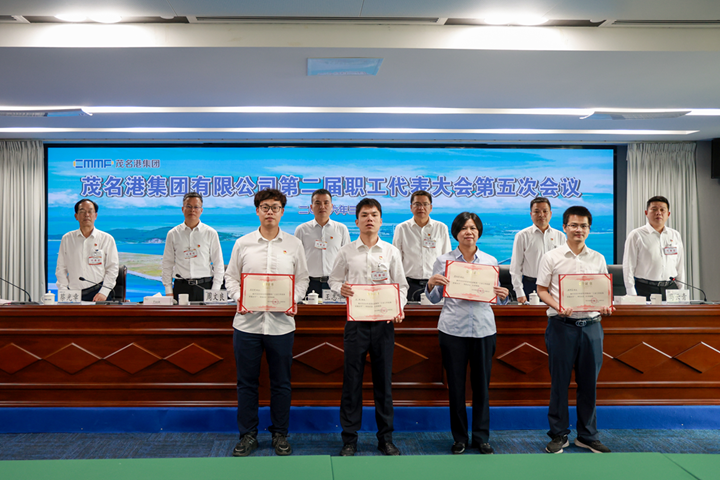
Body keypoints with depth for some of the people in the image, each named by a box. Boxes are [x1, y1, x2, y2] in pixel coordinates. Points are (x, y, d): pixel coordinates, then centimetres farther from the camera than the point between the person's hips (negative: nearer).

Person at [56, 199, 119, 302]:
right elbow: (61, 268, 15)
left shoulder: (107, 239, 8)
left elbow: (112, 268, 5)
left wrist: (103, 293, -5)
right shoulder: (67, 239, 14)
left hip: (98, 293, -1)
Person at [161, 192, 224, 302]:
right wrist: (168, 291, 4)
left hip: (205, 287, 0)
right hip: (181, 287, 1)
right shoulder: (173, 234, 8)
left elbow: (218, 264, 6)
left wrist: (214, 292, -1)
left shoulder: (210, 233, 5)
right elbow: (167, 264, 10)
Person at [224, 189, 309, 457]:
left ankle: (280, 434, 25)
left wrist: (292, 299, -9)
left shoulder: (294, 244, 5)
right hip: (247, 322, 1)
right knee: (246, 382, 9)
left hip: (281, 323, 0)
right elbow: (231, 277, 8)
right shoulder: (243, 244, 6)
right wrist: (239, 298, -10)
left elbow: (302, 279, 8)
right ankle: (248, 435, 24)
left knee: (281, 382, 9)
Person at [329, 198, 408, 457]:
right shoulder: (346, 252, 5)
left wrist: (399, 309, -10)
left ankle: (385, 438, 22)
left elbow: (401, 285, 7)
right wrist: (340, 288, -12)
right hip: (356, 321, 0)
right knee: (352, 380, 3)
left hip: (383, 322, 1)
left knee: (383, 380, 8)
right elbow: (333, 279, 11)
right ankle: (349, 439, 16)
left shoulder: (391, 251, 6)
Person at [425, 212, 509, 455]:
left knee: (482, 384, 8)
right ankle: (459, 438, 21)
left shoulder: (490, 261, 8)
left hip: (483, 329, 1)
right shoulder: (443, 260, 3)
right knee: (456, 385, 6)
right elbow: (434, 299, 7)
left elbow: (498, 297, 13)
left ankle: (481, 437, 23)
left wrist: (504, 295, -9)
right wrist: (431, 284, -13)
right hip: (453, 329, -1)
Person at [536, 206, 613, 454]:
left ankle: (587, 435, 24)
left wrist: (606, 306, -8)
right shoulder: (551, 257, 1)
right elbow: (542, 290, 1)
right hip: (562, 324, -3)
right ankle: (559, 434, 17)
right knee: (559, 381, 3)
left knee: (589, 382, 10)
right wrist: (557, 307, -17)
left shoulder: (598, 258, 10)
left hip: (591, 324, 3)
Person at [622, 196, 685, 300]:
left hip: (670, 288, 4)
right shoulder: (636, 235, -1)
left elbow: (680, 265, 17)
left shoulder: (675, 235, 13)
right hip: (644, 289, -4)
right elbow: (628, 267, -3)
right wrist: (632, 295, -9)